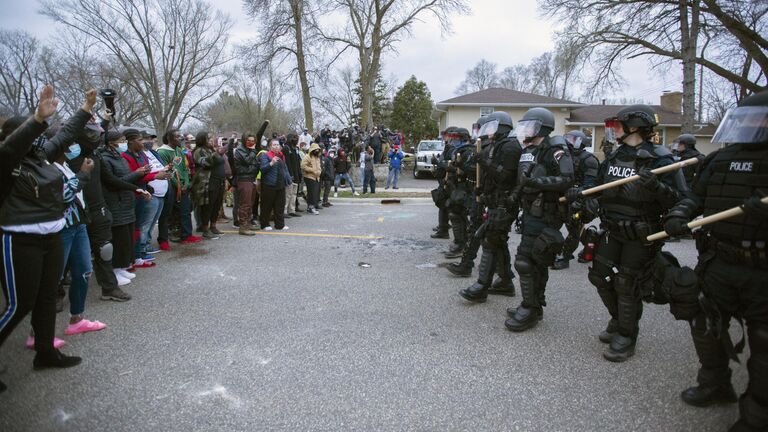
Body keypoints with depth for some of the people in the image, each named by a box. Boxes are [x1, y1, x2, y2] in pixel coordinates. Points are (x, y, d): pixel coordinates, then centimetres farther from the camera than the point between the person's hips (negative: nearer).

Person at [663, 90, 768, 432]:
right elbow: (696, 197, 11)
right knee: (706, 328, 18)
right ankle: (716, 386, 41)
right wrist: (677, 216, -7)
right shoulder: (719, 159, 8)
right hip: (718, 263, 5)